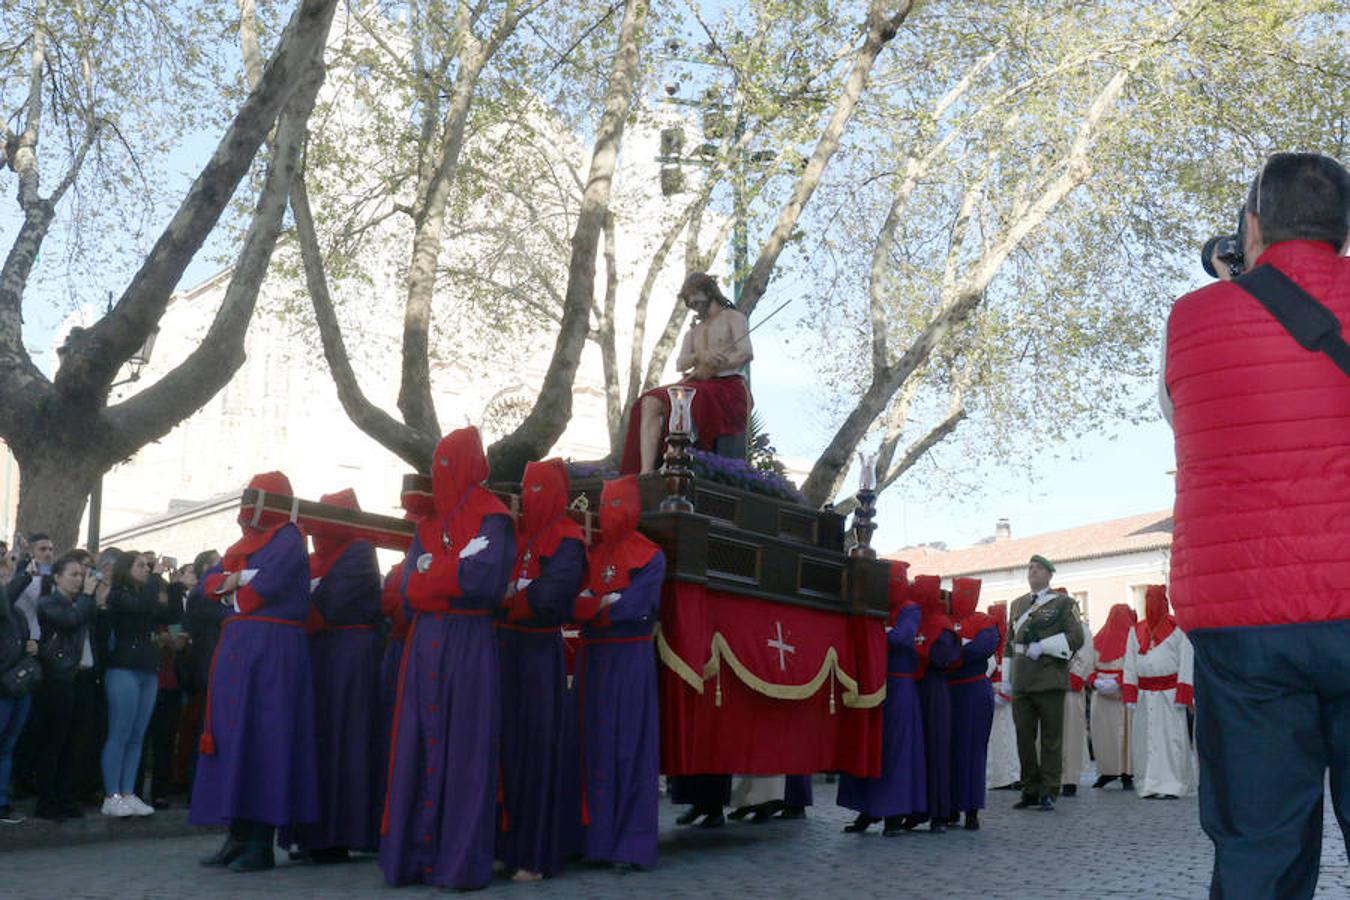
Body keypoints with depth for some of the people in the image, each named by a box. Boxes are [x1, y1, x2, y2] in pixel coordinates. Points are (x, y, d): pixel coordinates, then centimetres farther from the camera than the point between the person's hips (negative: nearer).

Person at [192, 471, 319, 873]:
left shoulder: (288, 536, -3)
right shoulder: (246, 540, 22)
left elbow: (266, 584, -16)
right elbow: (209, 583, 18)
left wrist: (234, 598, 3)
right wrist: (229, 580, -5)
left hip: (273, 646, -8)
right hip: (236, 645, 8)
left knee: (264, 735, -8)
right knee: (232, 734, 5)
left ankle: (262, 843, -5)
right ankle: (238, 836, 11)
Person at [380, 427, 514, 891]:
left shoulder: (492, 518, -1)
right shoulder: (428, 524, 17)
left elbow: (485, 579, -15)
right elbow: (410, 587, 8)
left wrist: (433, 573, -3)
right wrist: (456, 571, -7)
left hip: (470, 644, -6)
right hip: (425, 644, 6)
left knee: (465, 747, -3)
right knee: (419, 748, 3)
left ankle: (462, 860, 2)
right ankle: (415, 854, 8)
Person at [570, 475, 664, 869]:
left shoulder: (649, 556, 0)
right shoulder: (591, 553, 14)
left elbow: (633, 605, -14)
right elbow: (571, 595, 2)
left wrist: (589, 604, -11)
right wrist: (606, 604, -15)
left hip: (630, 659, -5)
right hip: (592, 656, 5)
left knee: (628, 746, -5)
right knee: (591, 744, 4)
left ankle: (632, 844, -2)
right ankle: (594, 836, 10)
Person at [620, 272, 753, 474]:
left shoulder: (733, 317, 10)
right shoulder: (693, 332, 27)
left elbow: (746, 354, -7)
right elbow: (680, 364, 9)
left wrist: (709, 370, -14)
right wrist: (699, 356, -14)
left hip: (727, 387, -6)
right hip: (697, 387, 6)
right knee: (650, 402, -21)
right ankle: (645, 471, -36)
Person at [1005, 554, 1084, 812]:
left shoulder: (1062, 603, 3)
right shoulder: (1017, 604, 17)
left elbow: (1076, 637, -6)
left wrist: (1043, 646, -14)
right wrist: (1008, 677, 14)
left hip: (1049, 680, -4)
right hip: (1021, 681, 4)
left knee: (1051, 738, 1)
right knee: (1024, 736, 5)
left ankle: (1048, 792, 7)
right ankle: (1030, 790, 15)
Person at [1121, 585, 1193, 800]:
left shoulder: (1177, 630, 2)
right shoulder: (1136, 632, 15)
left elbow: (1186, 663, -3)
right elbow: (1130, 665, 13)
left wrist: (1183, 695, -11)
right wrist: (1130, 694, 3)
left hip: (1169, 692, -4)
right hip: (1144, 694, 4)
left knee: (1171, 736, -5)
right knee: (1146, 738, 3)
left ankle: (1171, 784, -1)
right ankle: (1149, 784, 8)